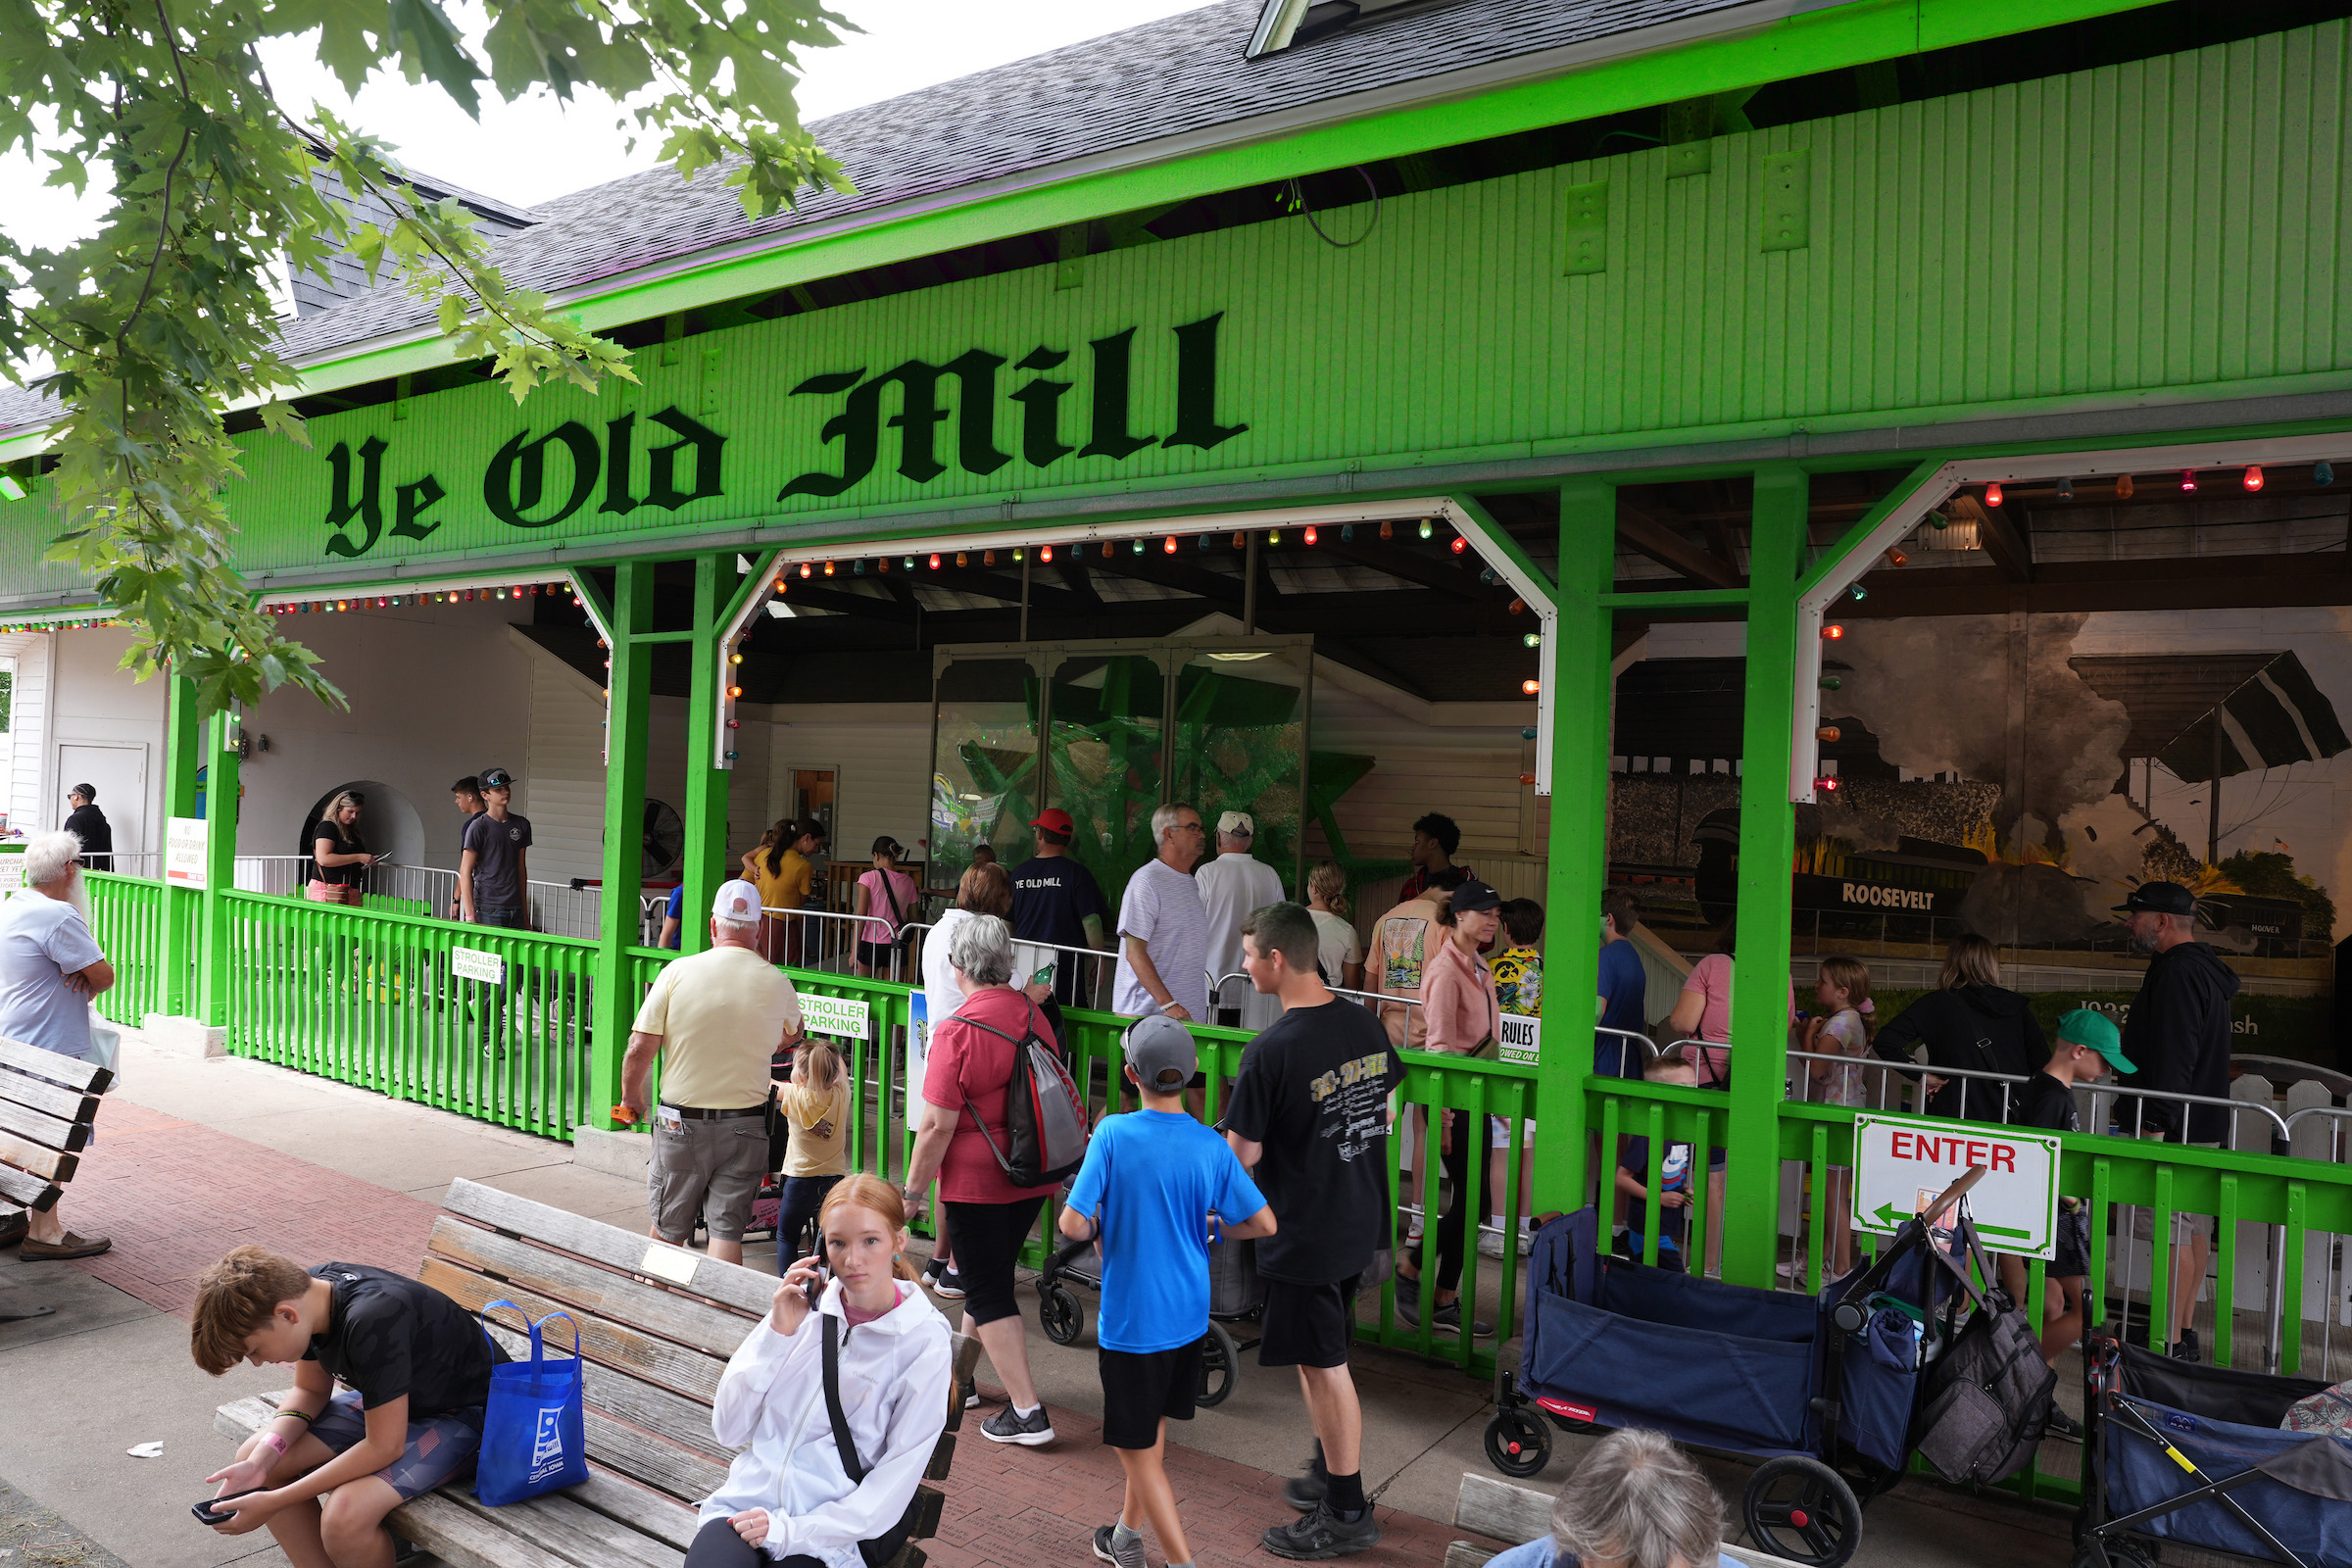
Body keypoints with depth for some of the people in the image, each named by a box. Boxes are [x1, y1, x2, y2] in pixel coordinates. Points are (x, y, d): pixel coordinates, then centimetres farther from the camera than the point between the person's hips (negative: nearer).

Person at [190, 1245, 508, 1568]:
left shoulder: (372, 1323, -35)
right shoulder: (306, 1288, -11)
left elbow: (384, 1447, -27)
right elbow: (311, 1390, 6)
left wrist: (272, 1502, -21)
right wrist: (258, 1461, -10)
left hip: (466, 1415, -9)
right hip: (390, 1399, 9)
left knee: (344, 1517, -28)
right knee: (252, 1456, 0)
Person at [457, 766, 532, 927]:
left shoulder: (522, 825, 11)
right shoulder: (478, 827, -5)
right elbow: (465, 872, -6)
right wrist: (470, 917, -12)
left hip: (516, 909, 5)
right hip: (488, 912, -5)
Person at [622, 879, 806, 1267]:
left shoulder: (677, 972, -9)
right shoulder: (777, 982, -4)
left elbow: (639, 1050, -8)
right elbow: (792, 1038, 17)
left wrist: (631, 1097, 11)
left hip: (682, 1122, 0)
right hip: (745, 1125, 0)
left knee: (668, 1228, 16)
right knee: (727, 1230, 4)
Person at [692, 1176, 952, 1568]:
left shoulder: (924, 1342, -4)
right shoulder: (806, 1308, 7)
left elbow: (895, 1480, -5)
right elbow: (728, 1429, 5)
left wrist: (795, 1530, -13)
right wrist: (778, 1332, -6)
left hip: (834, 1531, -2)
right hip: (748, 1502, 3)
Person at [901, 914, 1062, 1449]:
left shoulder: (957, 1032, -20)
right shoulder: (1034, 1017, 1)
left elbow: (938, 1126, -19)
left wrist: (913, 1190, -7)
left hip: (976, 1182, -7)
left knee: (988, 1294, 4)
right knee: (991, 1279, 22)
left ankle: (1028, 1412, 4)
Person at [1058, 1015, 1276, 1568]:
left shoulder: (1113, 1134, -17)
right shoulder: (1211, 1146, -9)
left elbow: (1073, 1224, -20)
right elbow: (1263, 1223, -6)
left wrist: (1100, 1230, 2)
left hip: (1130, 1313, -5)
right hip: (1188, 1314, 5)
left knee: (1138, 1446, 8)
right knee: (1150, 1430, 23)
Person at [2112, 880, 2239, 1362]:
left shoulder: (2178, 972, -17)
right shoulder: (2204, 967, 18)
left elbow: (2174, 1058, -23)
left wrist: (2156, 1124, -24)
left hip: (2177, 1125, -11)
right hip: (2203, 1124, 11)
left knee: (2173, 1231, -8)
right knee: (2194, 1227, 13)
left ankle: (2170, 1342, -5)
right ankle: (2183, 1332, 21)